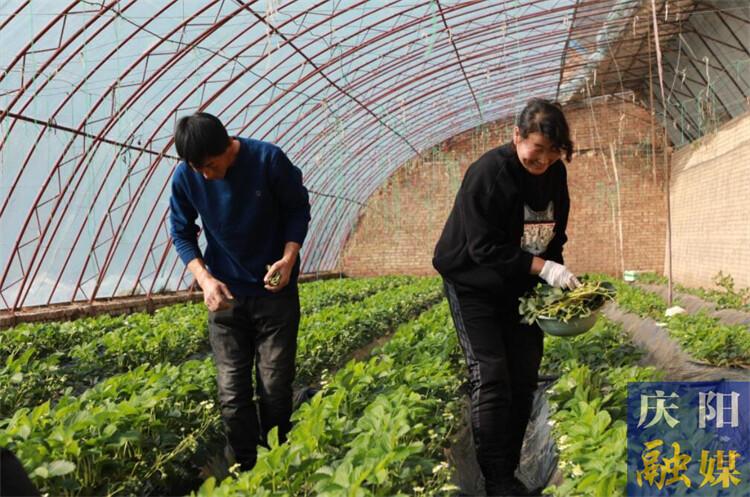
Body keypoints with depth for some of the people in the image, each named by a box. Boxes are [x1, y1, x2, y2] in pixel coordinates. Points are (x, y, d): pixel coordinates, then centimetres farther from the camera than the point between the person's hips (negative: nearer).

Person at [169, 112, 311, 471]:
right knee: (232, 393, 0)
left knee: (275, 387, 3)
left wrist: (289, 256, -18)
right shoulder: (185, 178, -10)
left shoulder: (269, 159, -16)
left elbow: (299, 208, -3)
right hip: (225, 295, 2)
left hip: (275, 290, -2)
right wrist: (204, 278, -14)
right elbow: (182, 234, 2)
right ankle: (245, 472, 15)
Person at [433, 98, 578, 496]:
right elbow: (485, 248, -25)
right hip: (474, 285, -6)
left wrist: (558, 275, -7)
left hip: (520, 288, 7)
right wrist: (542, 267, -30)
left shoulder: (555, 174, -1)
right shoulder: (488, 173, -23)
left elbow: (554, 235, 10)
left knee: (524, 378, 6)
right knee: (491, 380, -11)